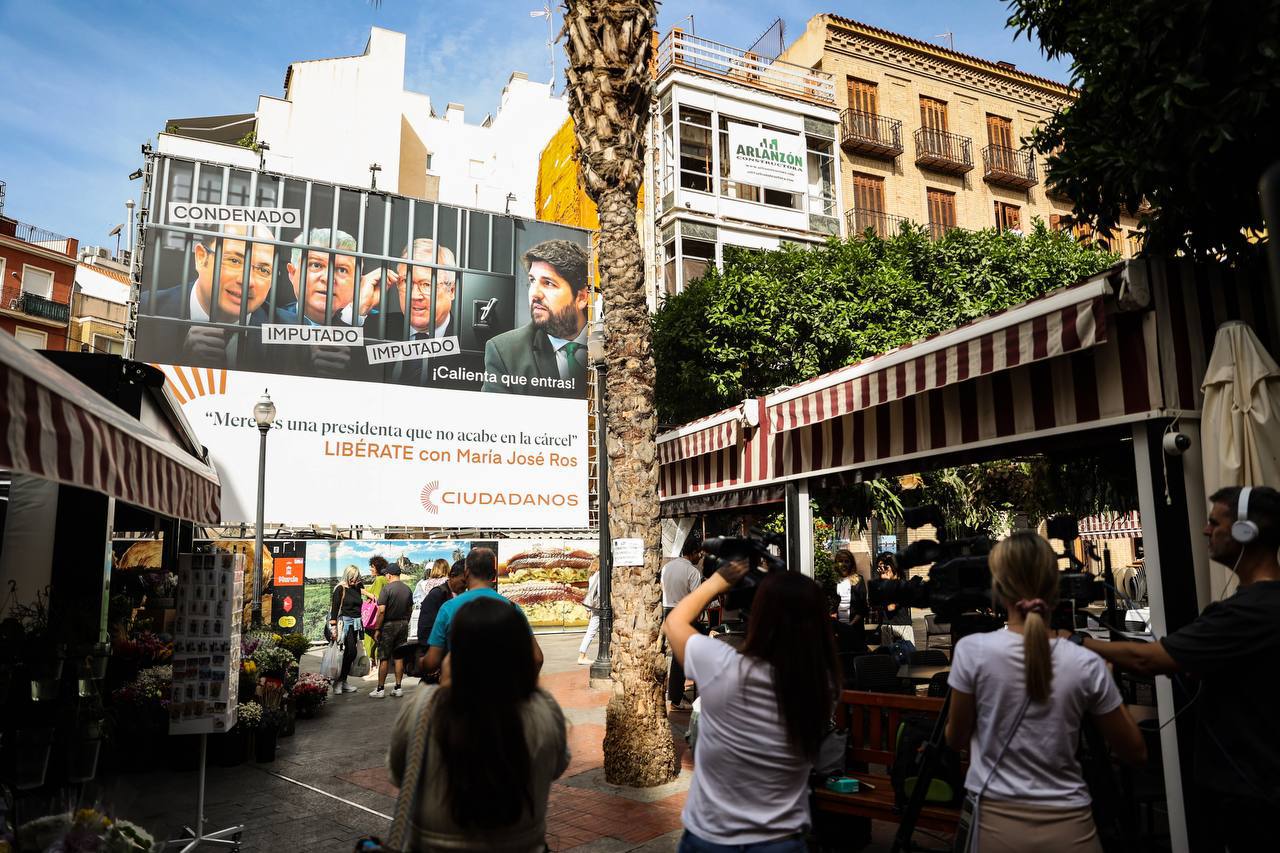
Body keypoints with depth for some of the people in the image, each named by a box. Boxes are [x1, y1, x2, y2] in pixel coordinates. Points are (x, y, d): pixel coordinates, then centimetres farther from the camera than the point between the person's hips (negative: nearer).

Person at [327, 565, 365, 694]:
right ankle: (338, 682, -2)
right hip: (345, 623, -6)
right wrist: (333, 626, -12)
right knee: (350, 652, -12)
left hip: (356, 624, 6)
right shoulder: (340, 589, -3)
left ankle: (342, 681, 13)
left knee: (351, 653, 5)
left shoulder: (357, 588, 13)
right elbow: (334, 608, -7)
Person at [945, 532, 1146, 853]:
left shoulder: (972, 650, -13)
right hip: (1068, 827, 1)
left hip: (998, 824, -1)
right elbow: (1135, 753, 5)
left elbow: (955, 739, 0)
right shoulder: (1087, 665, -10)